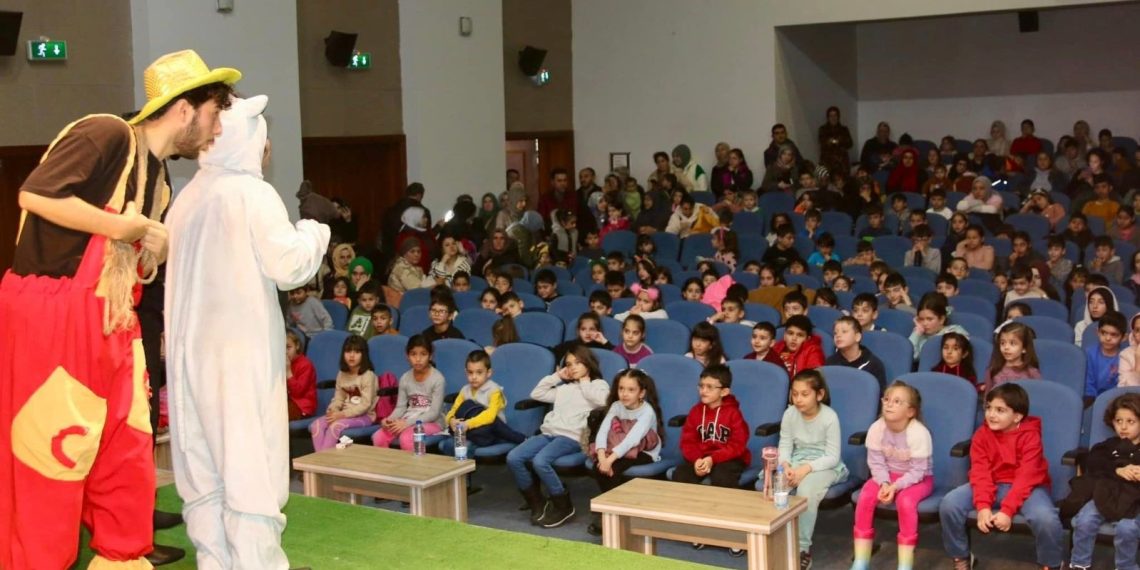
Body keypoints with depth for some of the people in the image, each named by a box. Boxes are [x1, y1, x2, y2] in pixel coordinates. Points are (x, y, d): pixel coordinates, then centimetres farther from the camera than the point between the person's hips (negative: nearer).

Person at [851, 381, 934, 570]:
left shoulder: (919, 433, -25)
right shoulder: (876, 429, -13)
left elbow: (917, 471, -21)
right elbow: (876, 463, -7)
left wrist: (895, 486, -32)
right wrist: (884, 483, -25)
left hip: (918, 479, -4)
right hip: (888, 476, 4)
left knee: (905, 501, -34)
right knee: (865, 497, -22)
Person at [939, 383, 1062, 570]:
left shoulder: (1030, 436, -15)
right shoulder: (982, 434, -4)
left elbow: (1026, 477, -21)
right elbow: (980, 473, -11)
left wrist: (1007, 510, -30)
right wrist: (983, 506, -26)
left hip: (1026, 487, -3)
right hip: (992, 485, 3)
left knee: (1045, 518, -35)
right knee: (949, 504, -19)